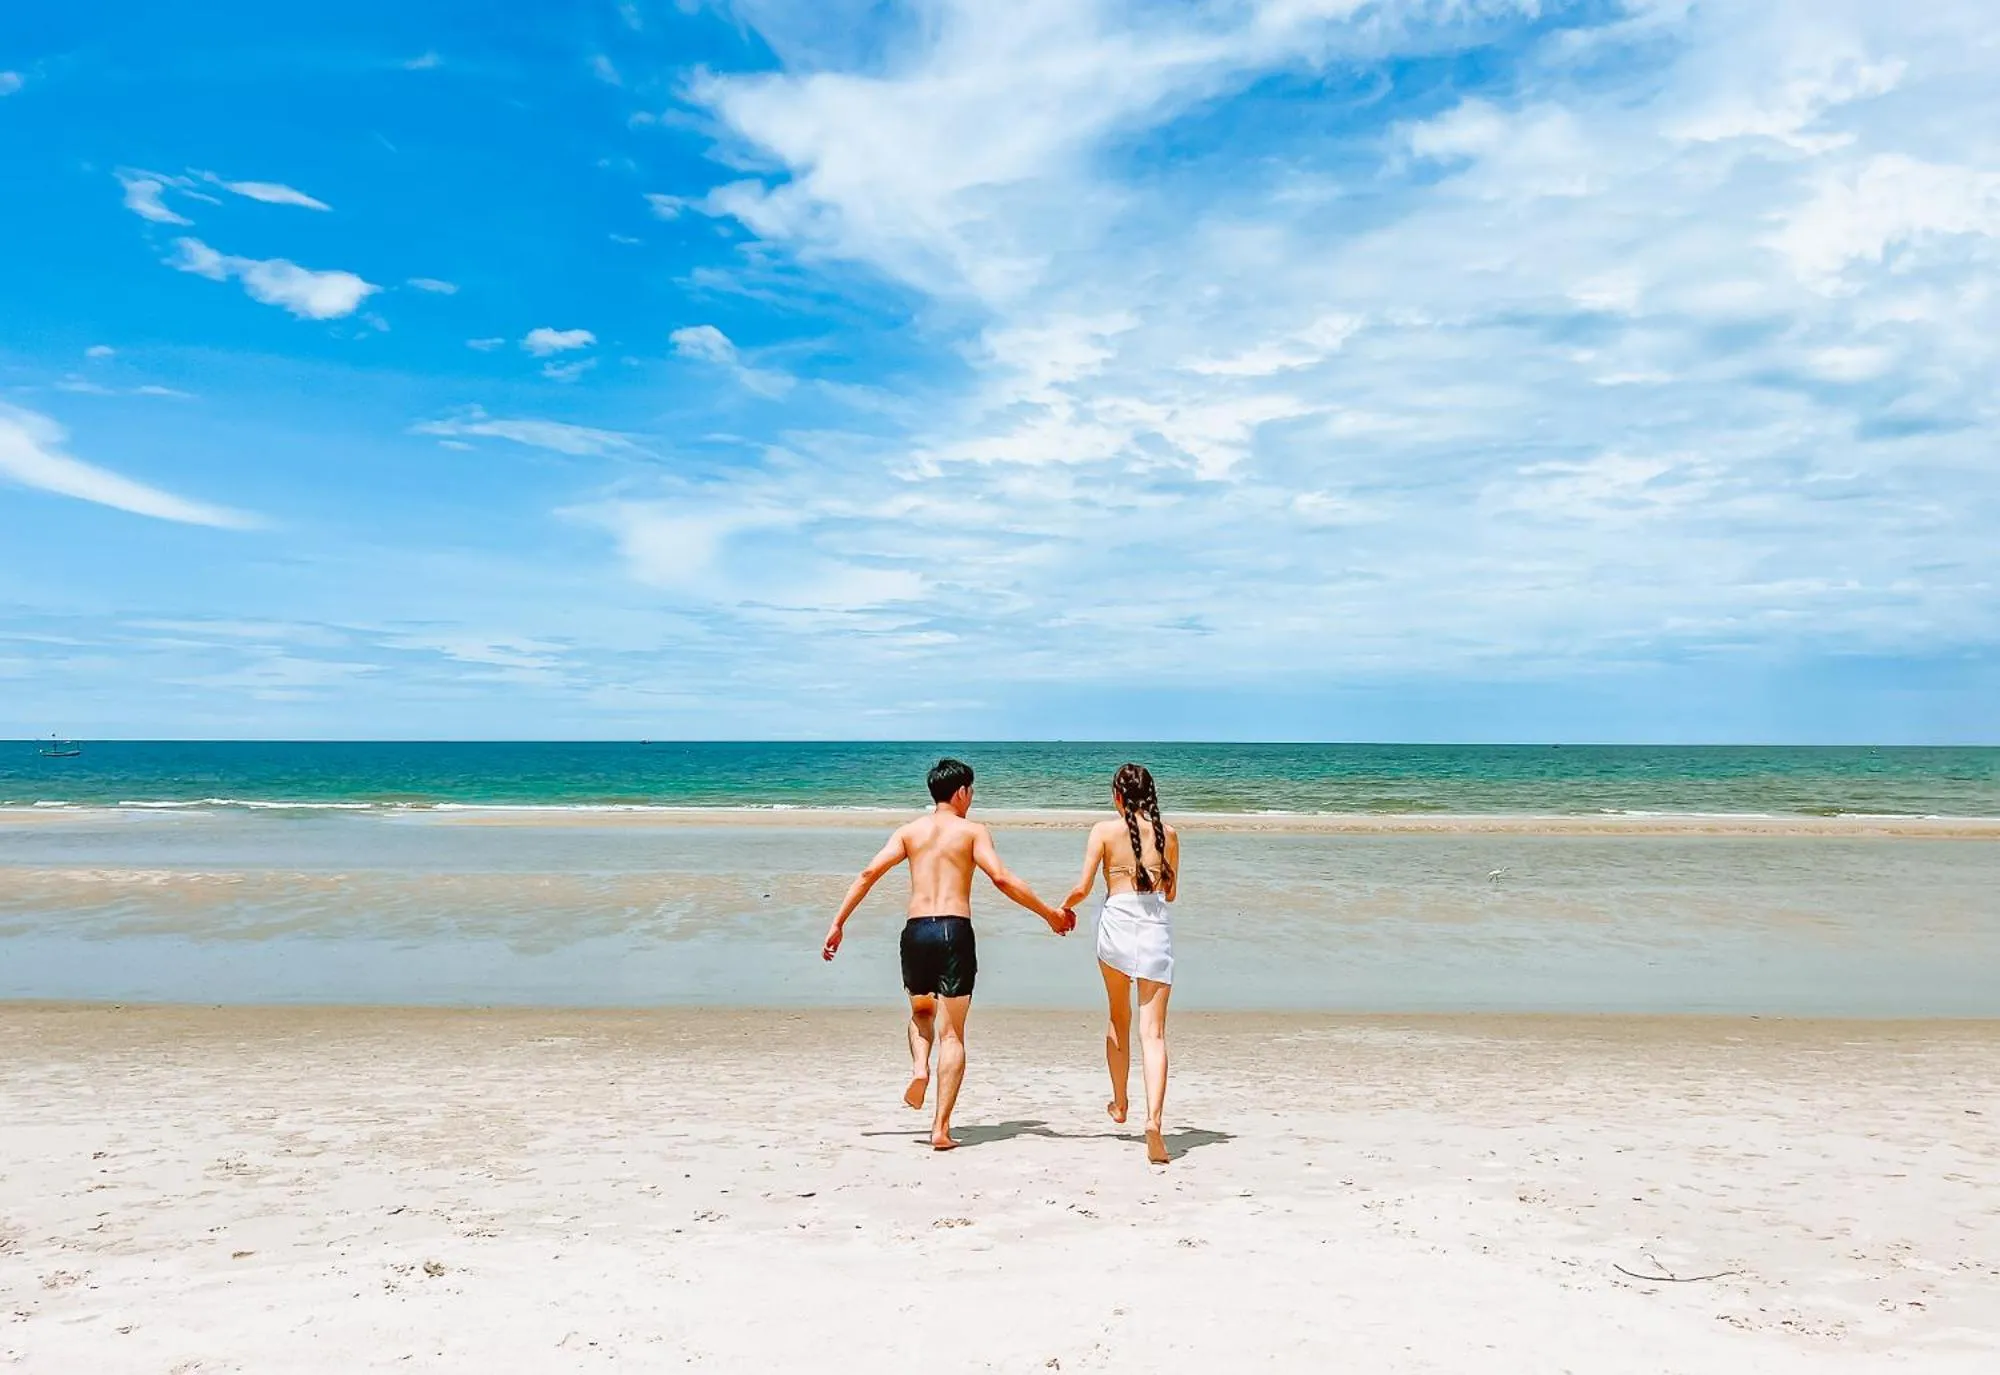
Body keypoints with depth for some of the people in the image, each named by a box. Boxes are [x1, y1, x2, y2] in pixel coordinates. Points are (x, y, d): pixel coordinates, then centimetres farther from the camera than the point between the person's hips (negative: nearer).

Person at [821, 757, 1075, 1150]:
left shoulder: (910, 831, 12)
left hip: (916, 930, 3)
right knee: (952, 1033, 4)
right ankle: (941, 1128, -1)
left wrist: (838, 924, 7)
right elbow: (1001, 878, -9)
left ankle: (919, 1066, 1)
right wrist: (1050, 914, -3)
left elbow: (869, 873, 3)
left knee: (921, 1011, 29)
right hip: (955, 930, -3)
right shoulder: (972, 830, 3)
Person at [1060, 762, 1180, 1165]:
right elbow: (1171, 893, 14)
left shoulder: (1104, 830, -1)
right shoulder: (1168, 834, 7)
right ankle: (1153, 1118, -19)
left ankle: (1119, 1104, 36)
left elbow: (1083, 888, -5)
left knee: (1119, 1020, 22)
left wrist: (1063, 908, 15)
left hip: (1116, 924, 0)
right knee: (1153, 1033, -2)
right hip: (1156, 928, 0)